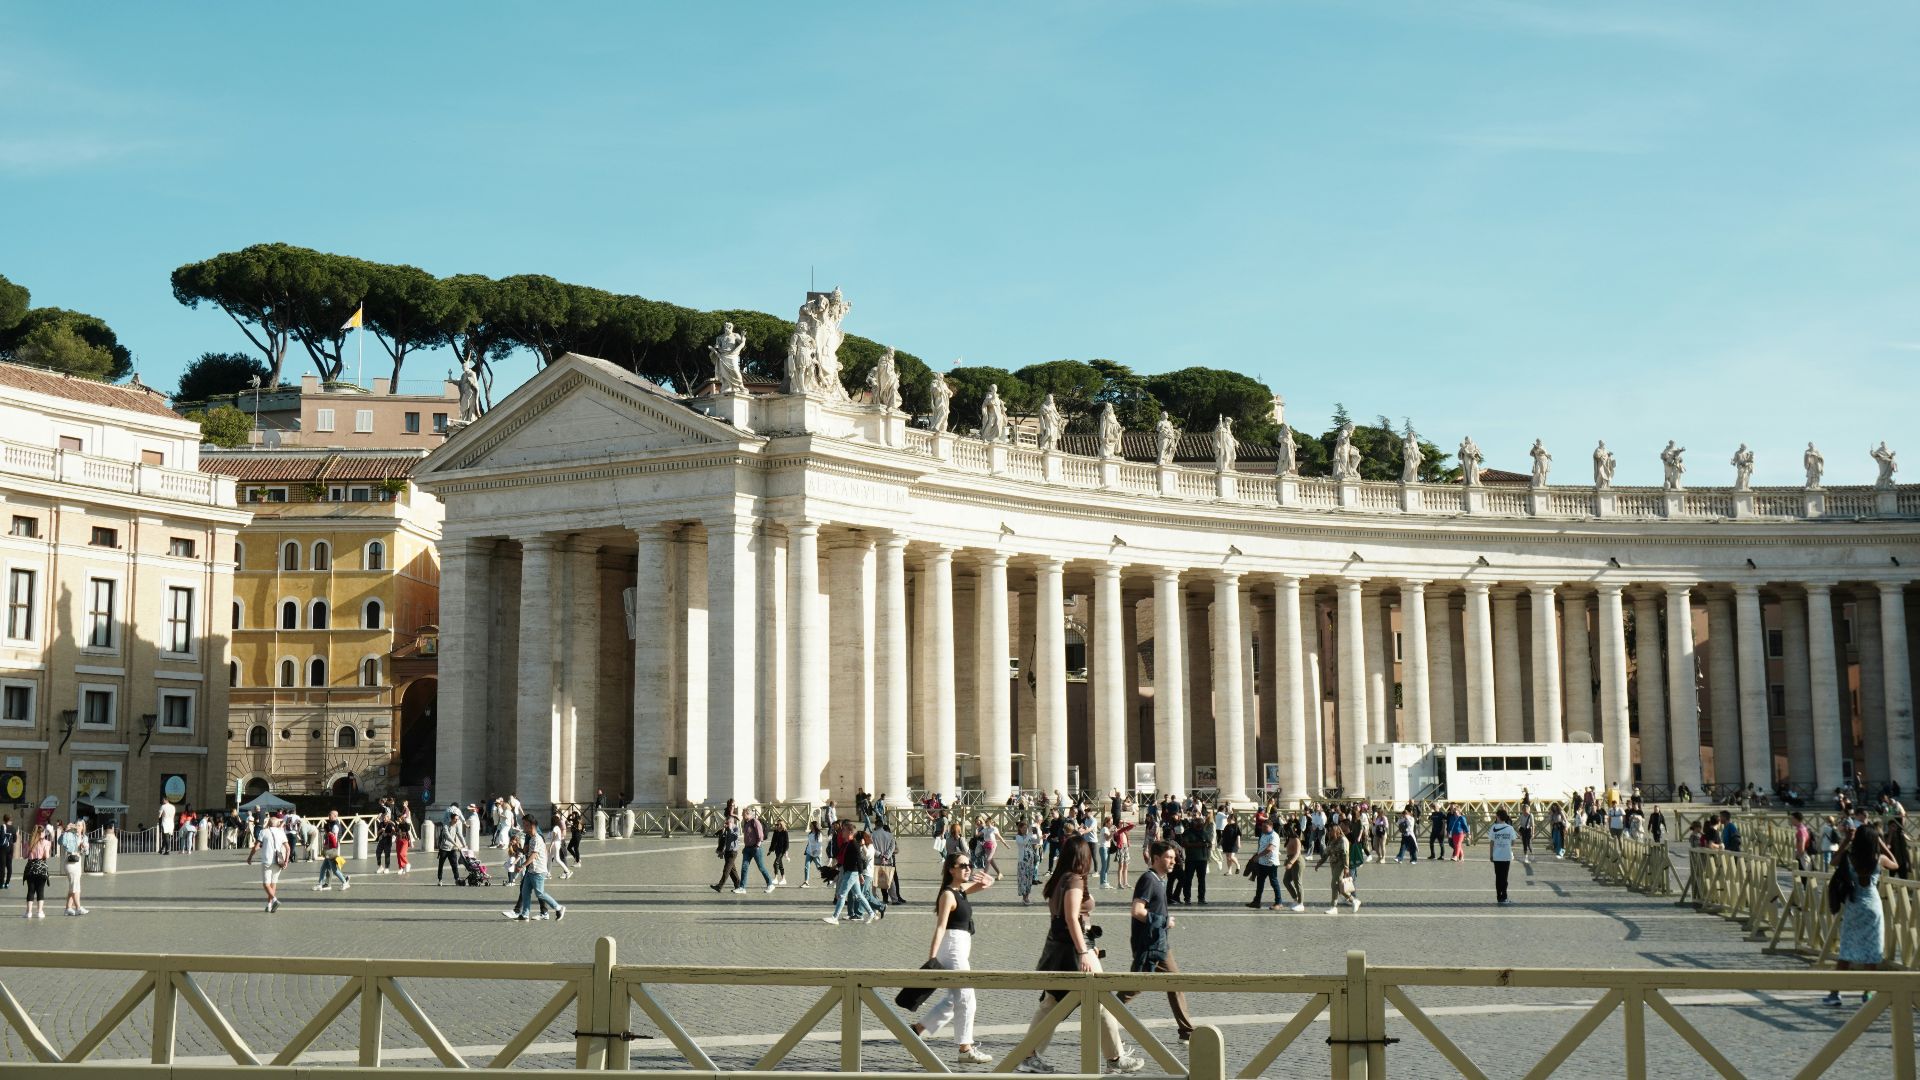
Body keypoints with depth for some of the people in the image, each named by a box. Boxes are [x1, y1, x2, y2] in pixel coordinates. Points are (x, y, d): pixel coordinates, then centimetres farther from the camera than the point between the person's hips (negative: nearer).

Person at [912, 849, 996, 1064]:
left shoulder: (962, 890, 12)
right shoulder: (948, 894, -14)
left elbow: (989, 880, 24)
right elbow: (940, 927, -21)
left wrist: (985, 881, -2)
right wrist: (932, 956, -27)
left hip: (961, 948, 10)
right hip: (953, 947, -10)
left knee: (953, 999, 16)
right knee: (965, 998, -4)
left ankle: (917, 1029, 21)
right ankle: (966, 1050, 3)